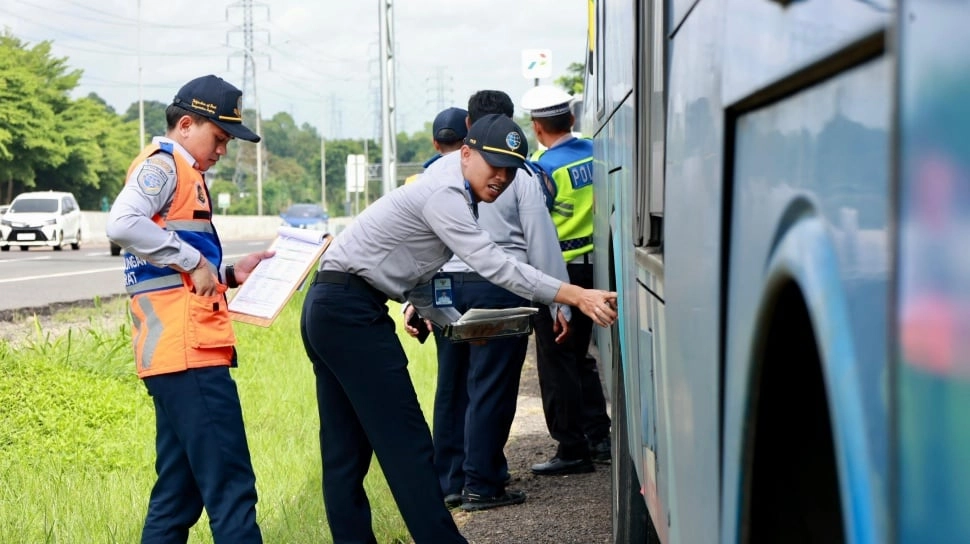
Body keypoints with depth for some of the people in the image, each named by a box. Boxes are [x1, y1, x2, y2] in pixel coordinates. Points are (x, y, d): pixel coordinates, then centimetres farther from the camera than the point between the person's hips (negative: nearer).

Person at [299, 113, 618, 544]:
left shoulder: (444, 195, 16)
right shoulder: (444, 195, -15)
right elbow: (492, 264, -25)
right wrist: (576, 296, -29)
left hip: (327, 312, 10)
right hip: (352, 314, -10)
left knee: (345, 452, 10)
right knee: (405, 443, -9)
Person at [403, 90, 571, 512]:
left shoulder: (438, 170, 8)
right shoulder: (518, 173, -4)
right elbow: (541, 241, -4)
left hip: (444, 284, 5)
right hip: (497, 286, -5)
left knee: (451, 385, 13)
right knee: (491, 387, -1)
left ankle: (448, 481, 19)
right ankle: (481, 485, 1)